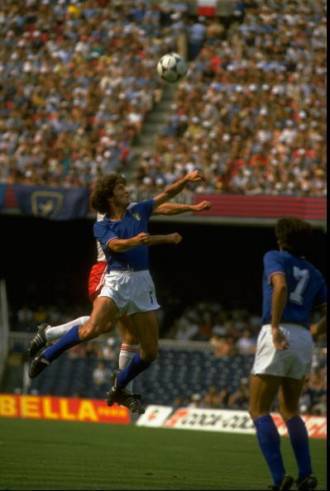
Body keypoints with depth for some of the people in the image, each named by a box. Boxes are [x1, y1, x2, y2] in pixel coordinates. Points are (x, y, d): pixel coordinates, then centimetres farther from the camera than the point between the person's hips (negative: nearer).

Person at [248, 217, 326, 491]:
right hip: (304, 340, 6)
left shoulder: (275, 258, 5)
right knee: (290, 411, 19)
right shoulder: (313, 273, 21)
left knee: (258, 410, -1)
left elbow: (280, 285, -16)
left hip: (279, 337, -6)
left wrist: (275, 327, -20)